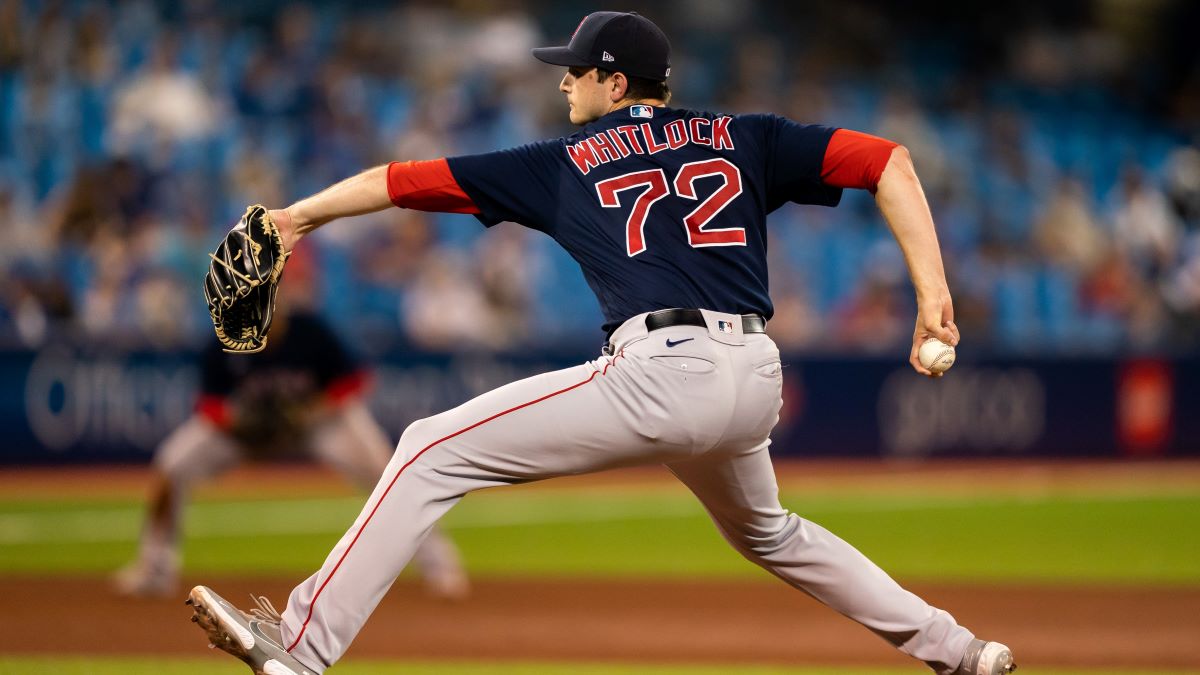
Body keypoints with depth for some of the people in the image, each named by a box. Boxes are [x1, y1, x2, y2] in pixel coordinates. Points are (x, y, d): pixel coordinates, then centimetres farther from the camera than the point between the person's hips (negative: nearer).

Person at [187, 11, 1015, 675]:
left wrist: (295, 217, 23)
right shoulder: (743, 139, 20)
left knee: (433, 452, 0)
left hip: (661, 371, -6)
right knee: (766, 532, 36)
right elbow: (888, 161, 10)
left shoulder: (567, 163, 13)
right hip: (754, 385, 6)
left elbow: (403, 181, 14)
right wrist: (933, 293, 5)